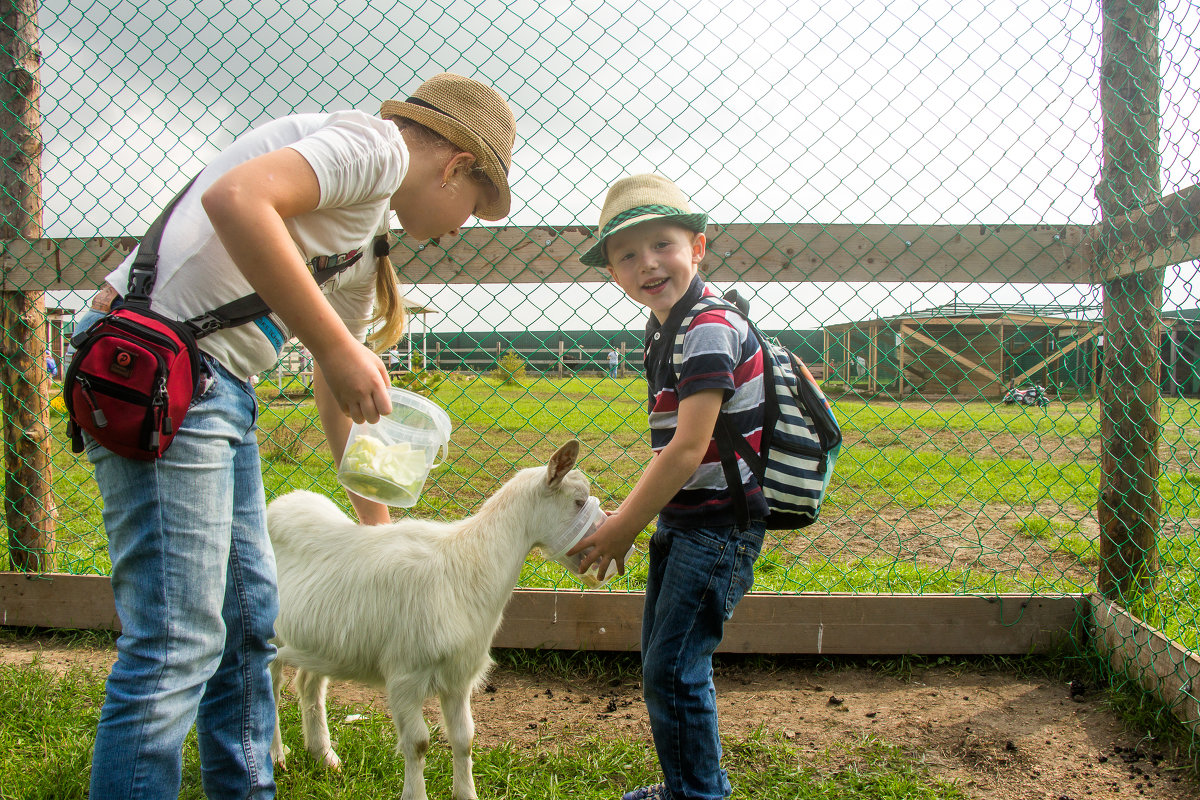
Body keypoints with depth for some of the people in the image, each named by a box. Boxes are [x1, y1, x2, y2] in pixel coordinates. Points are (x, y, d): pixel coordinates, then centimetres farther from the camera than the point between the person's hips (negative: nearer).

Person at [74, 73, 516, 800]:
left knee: (250, 615, 16)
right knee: (180, 642, -8)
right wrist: (337, 348, -20)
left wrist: (376, 518, 35)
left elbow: (338, 389, 30)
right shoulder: (377, 145, -6)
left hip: (220, 386, 11)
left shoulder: (368, 238, 23)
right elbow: (235, 199, -25)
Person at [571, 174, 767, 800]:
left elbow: (689, 450, -23)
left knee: (673, 669, -5)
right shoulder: (662, 331, 10)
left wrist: (623, 529, -15)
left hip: (719, 527, -10)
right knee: (658, 661, 17)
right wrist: (627, 514, 11)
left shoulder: (708, 329, -20)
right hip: (678, 521, 10)